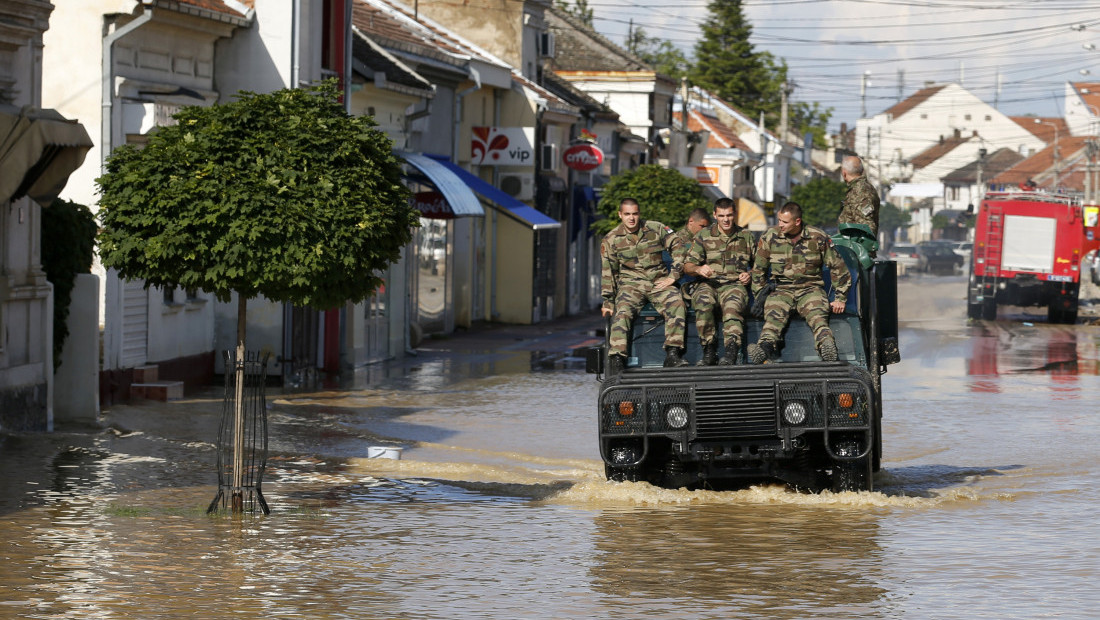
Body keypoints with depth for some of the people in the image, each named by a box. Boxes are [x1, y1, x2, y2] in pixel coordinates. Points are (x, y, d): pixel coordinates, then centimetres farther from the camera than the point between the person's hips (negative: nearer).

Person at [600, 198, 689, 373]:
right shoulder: (611, 240, 5)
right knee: (622, 312, -30)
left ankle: (672, 355, -31)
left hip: (659, 281, 1)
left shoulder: (656, 229, 5)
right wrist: (608, 302, 1)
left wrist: (673, 275, -1)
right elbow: (607, 273, 6)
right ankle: (616, 360, -36)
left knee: (676, 304, -28)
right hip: (631, 283, -1)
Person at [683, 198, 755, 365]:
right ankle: (709, 346, -24)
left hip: (734, 284, 0)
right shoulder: (704, 236, 12)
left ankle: (732, 349, -51)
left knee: (732, 305, -37)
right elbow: (687, 266, 8)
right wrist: (698, 269, -15)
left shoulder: (746, 237, 16)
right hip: (709, 284, 1)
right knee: (703, 303, -36)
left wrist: (749, 275, 4)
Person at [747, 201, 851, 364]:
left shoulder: (818, 238, 0)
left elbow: (838, 268, 8)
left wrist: (840, 298, 5)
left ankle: (827, 348, -62)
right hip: (781, 289, 1)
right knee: (773, 314, -33)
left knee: (817, 314, -34)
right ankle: (765, 348, -61)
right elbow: (758, 270, 14)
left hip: (810, 288, -1)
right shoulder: (770, 237, 3)